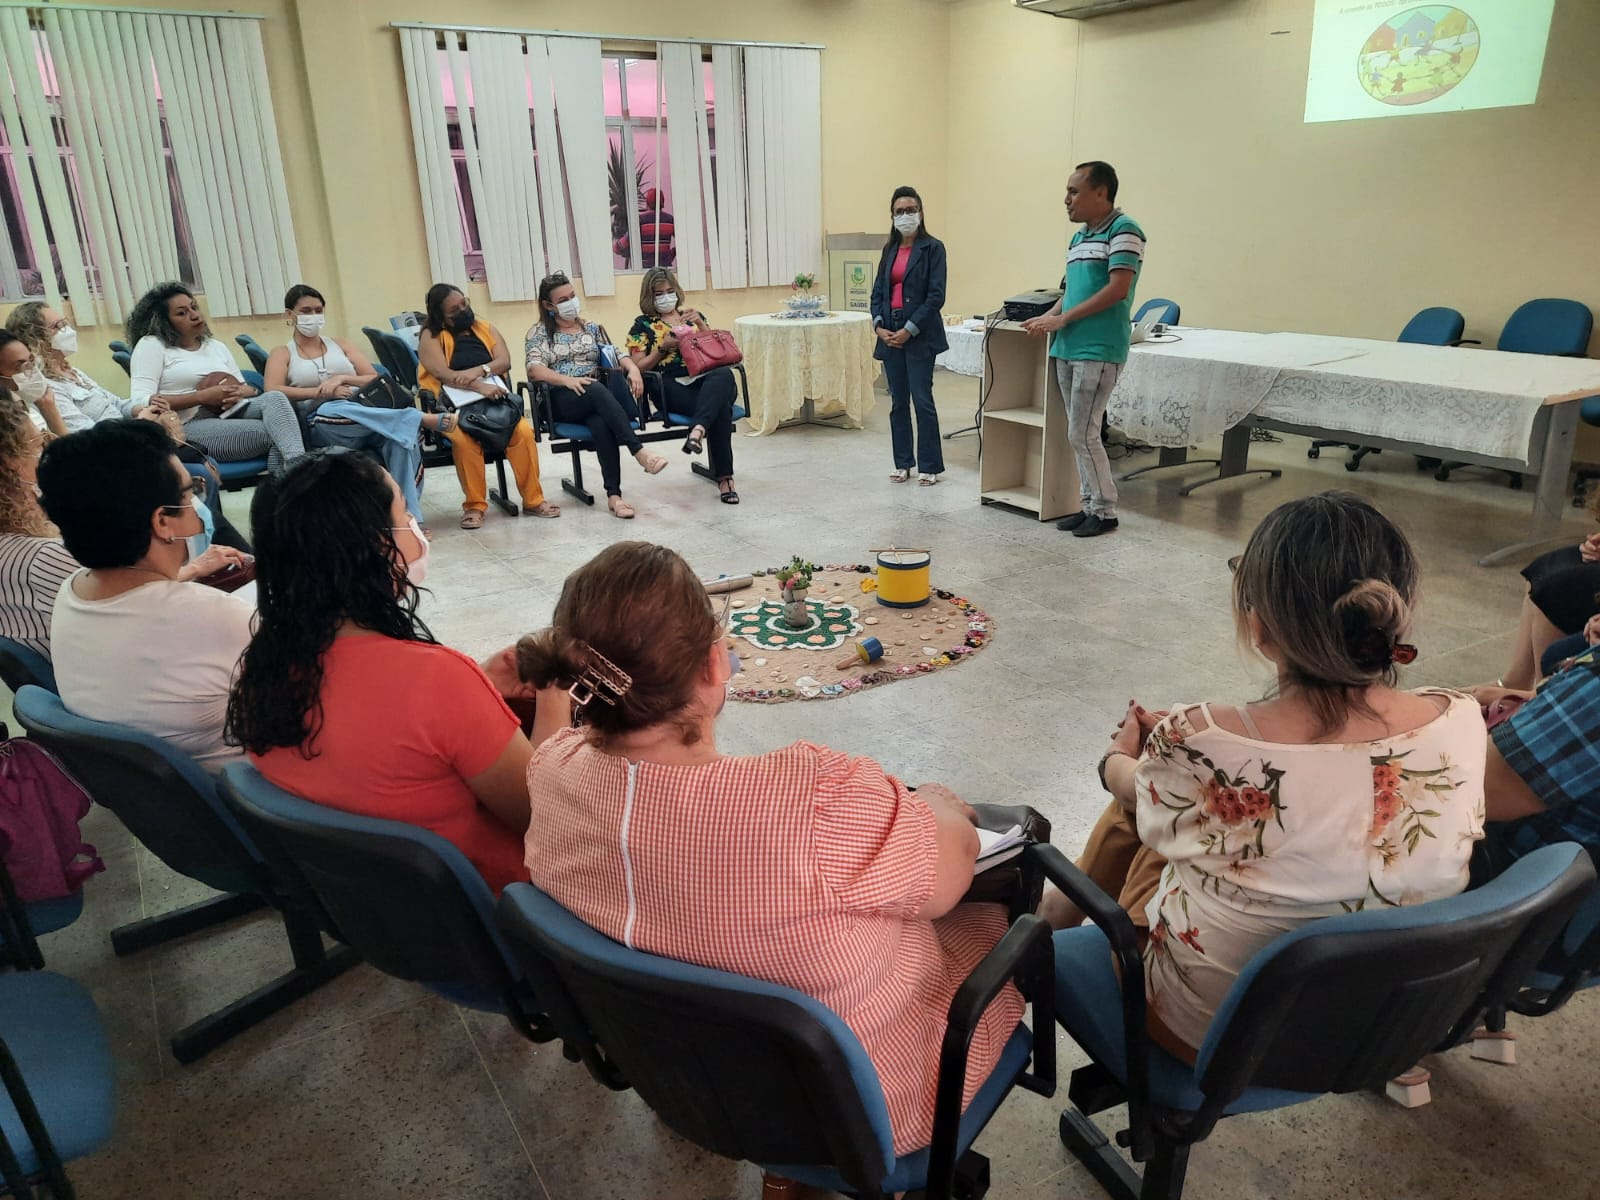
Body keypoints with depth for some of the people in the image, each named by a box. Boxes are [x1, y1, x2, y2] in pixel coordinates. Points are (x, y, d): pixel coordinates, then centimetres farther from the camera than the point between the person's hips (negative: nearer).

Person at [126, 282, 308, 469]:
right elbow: (141, 402, -7)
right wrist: (202, 396, -14)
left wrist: (239, 392, -6)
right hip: (191, 426, -5)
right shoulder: (151, 345, 5)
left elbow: (249, 389, 21)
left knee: (274, 397, -28)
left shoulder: (216, 346, 24)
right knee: (273, 433, -29)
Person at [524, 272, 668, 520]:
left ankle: (614, 495, -46)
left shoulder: (592, 328, 22)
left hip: (598, 398, 2)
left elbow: (617, 355, 13)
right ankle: (640, 453, -49)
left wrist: (632, 368, -11)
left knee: (600, 423, -37)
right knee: (598, 390, -37)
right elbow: (534, 370, -6)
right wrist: (568, 380, -24)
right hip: (561, 400, -2)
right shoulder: (538, 333, 10)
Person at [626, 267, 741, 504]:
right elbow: (638, 367, 9)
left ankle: (698, 430, -54)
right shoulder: (642, 325, 15)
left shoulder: (693, 316, 25)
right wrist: (663, 347, -5)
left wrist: (700, 323, 3)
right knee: (719, 407, -35)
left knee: (724, 374, -37)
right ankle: (724, 477, -39)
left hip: (708, 379, 3)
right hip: (673, 387, -3)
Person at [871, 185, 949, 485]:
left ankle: (931, 466, 3)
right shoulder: (890, 249, 13)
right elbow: (878, 291, 13)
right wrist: (878, 326, -3)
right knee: (898, 402, 9)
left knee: (922, 401, -5)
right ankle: (903, 463, 18)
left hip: (919, 336, -6)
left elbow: (936, 296, -11)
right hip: (890, 334, 6)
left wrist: (909, 330, -15)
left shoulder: (932, 248, -4)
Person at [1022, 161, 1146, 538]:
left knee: (1083, 433, -7)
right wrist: (1049, 316, 3)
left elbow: (1117, 290, -17)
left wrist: (1062, 319, -15)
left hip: (1098, 350, -8)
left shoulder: (1123, 231, -9)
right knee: (1078, 433, 10)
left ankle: (1105, 511, 5)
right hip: (1068, 348, 8)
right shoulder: (1080, 237, 17)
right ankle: (1089, 504, 18)